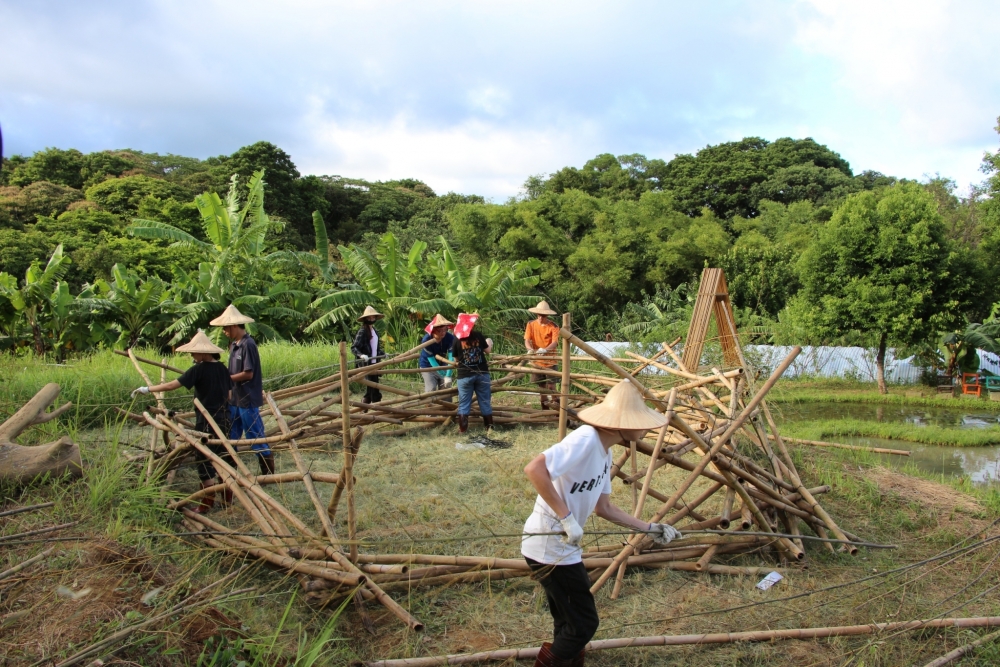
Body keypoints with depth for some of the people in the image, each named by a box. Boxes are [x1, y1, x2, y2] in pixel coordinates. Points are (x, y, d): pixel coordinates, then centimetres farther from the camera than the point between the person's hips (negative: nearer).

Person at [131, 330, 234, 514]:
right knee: (224, 457, 15)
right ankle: (227, 497, 24)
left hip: (207, 422, -7)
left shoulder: (199, 369, -15)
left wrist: (147, 389, -7)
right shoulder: (222, 368, 4)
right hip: (224, 419, 7)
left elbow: (172, 385, -16)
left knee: (205, 461, 2)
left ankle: (207, 503, 8)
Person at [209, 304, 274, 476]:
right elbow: (234, 371, 13)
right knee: (230, 437, 15)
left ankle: (268, 471, 10)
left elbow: (248, 374, -20)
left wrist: (226, 378, -12)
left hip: (248, 400, -9)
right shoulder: (234, 344, 9)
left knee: (255, 436, 0)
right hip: (234, 399, 9)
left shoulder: (248, 345, -17)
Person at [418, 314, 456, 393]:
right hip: (427, 367, -3)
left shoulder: (450, 338, -25)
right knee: (431, 390, -15)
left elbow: (451, 357, -27)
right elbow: (431, 360, -26)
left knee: (446, 388, -1)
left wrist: (448, 375, -33)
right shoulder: (426, 340, -31)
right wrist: (443, 376, -27)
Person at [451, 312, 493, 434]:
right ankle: (489, 426, 16)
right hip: (482, 373, 1)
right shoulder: (478, 335, -2)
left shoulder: (457, 339, -4)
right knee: (485, 401, 11)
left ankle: (462, 429, 5)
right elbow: (488, 351, 7)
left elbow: (456, 359, 3)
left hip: (465, 375, -1)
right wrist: (490, 343, 27)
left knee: (464, 403, 6)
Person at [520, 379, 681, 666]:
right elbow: (534, 469, -32)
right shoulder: (585, 440, -22)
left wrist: (648, 528, 14)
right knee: (583, 623, 2)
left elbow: (603, 507, 16)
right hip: (549, 546, -9)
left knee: (571, 623, 21)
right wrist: (566, 517, -28)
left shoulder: (605, 452, 8)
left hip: (563, 546, 9)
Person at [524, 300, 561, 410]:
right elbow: (527, 340, -7)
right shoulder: (531, 324, 1)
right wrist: (530, 349, -30)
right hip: (537, 361, 3)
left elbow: (555, 343, -18)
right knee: (541, 386, 10)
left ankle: (556, 406, 1)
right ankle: (545, 410, 20)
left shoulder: (553, 326, -7)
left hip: (550, 361, -3)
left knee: (551, 386, -10)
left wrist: (545, 350, -39)